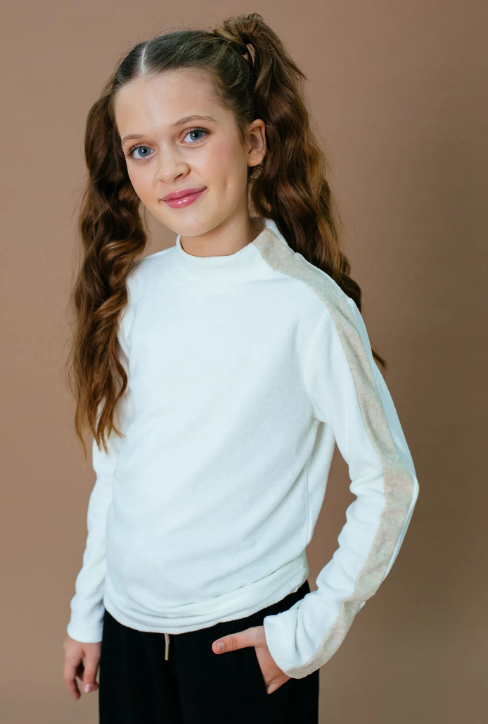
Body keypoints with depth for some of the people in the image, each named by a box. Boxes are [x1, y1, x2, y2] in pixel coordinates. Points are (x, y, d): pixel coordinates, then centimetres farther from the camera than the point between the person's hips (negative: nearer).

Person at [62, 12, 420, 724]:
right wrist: (86, 611, 10)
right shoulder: (133, 287, -3)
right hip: (128, 625, 4)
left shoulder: (307, 306, -18)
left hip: (245, 637, -4)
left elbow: (389, 484, -10)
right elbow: (113, 465, 6)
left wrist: (315, 630, -9)